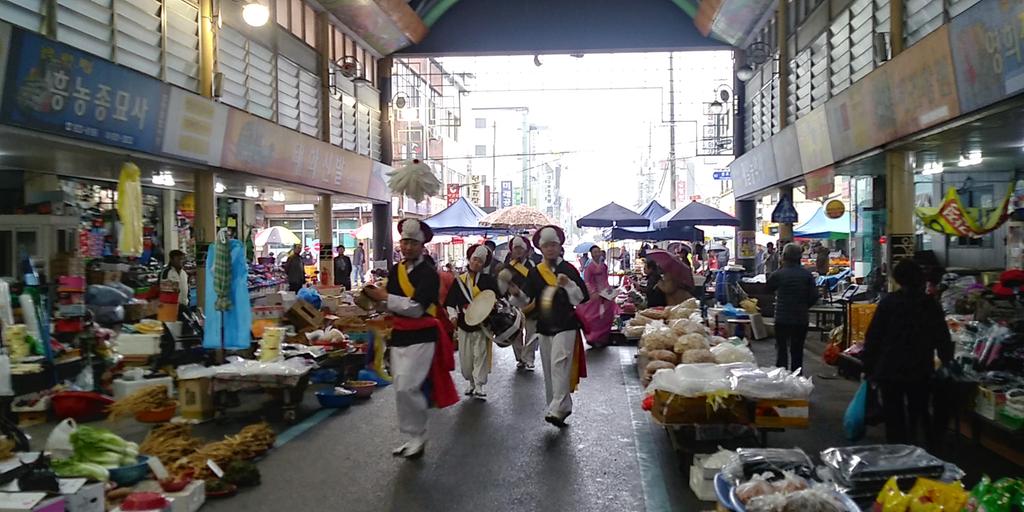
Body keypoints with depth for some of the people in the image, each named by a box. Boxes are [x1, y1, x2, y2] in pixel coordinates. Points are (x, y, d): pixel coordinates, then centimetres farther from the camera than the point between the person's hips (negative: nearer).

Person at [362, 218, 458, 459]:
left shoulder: (429, 273, -12)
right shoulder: (395, 271, 8)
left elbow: (416, 308, -22)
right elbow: (390, 304, 15)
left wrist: (385, 297, -19)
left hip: (421, 337, -7)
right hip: (398, 336, 7)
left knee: (407, 388, -14)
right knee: (402, 389, 11)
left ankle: (418, 437, 4)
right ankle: (413, 439, 25)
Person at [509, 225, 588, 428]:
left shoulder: (568, 269, -4)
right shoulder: (535, 272, 6)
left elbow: (583, 297, -6)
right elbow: (526, 300, 4)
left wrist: (568, 285, -22)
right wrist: (516, 293, -17)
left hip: (565, 325, -5)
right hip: (545, 326, 5)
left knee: (559, 365, -17)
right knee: (549, 369, 10)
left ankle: (556, 410, -20)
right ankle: (564, 407, 22)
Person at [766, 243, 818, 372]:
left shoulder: (777, 275, -11)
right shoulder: (807, 274, -3)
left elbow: (768, 290, 4)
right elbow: (814, 296, -2)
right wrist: (804, 306, 13)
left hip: (782, 318, -2)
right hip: (801, 318, 2)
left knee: (781, 349, 8)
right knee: (797, 350, 12)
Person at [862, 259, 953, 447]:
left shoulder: (888, 302, -8)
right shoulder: (931, 305, 0)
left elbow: (873, 337, -8)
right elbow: (943, 338, 8)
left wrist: (868, 367, -1)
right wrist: (947, 361, 24)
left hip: (890, 370, -2)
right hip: (921, 371, 3)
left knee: (894, 418, 6)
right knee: (919, 415, 17)